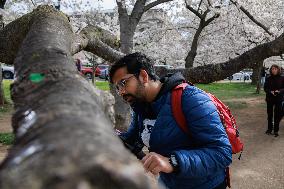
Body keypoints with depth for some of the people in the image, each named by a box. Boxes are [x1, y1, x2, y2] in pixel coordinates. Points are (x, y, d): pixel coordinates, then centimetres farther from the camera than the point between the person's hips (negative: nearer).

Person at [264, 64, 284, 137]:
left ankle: (276, 130, 12)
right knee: (270, 114, 10)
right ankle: (269, 128, 24)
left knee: (277, 115, 2)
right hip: (269, 98, 1)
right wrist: (270, 91, -16)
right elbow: (265, 88, 3)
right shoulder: (268, 78, 1)